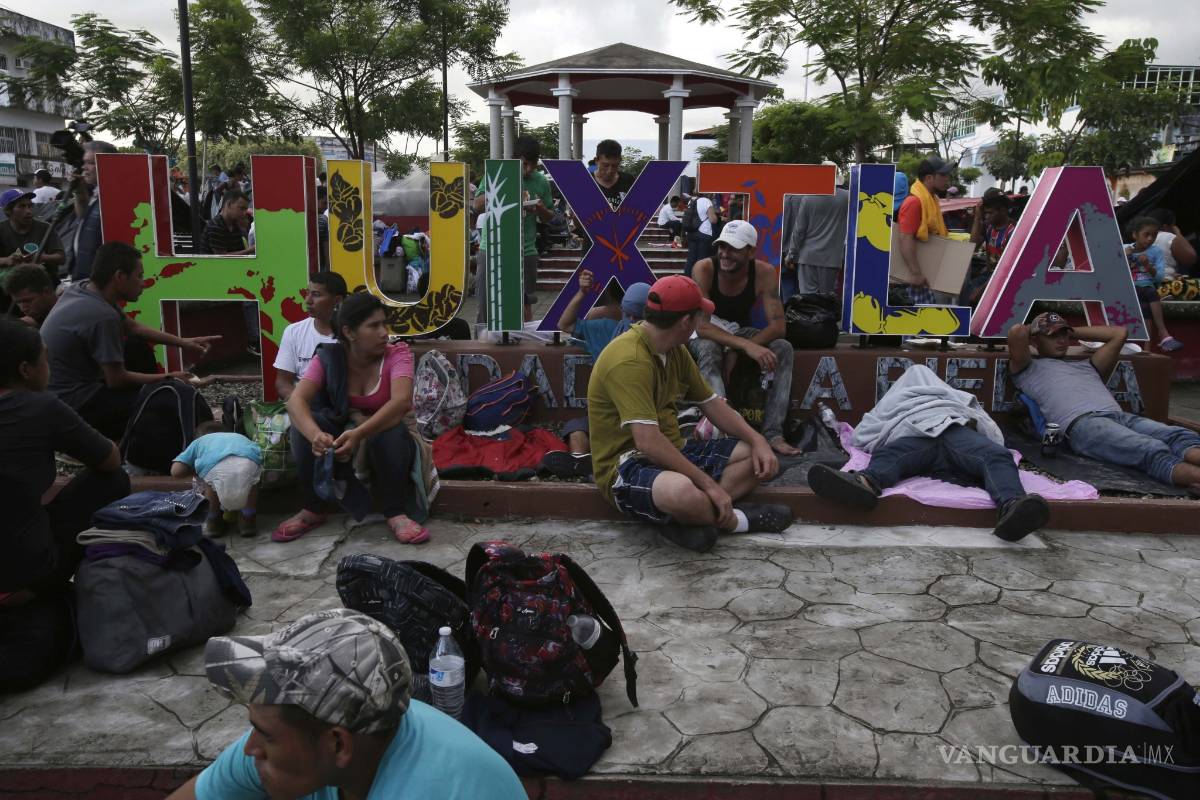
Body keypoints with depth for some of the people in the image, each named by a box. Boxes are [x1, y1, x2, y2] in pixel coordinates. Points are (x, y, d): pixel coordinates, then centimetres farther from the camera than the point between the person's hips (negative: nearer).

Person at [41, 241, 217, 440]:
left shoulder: (82, 290, 2)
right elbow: (117, 380, -18)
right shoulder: (102, 316, -25)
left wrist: (184, 342, 13)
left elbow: (132, 327, 16)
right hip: (71, 406, -10)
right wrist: (167, 378, -5)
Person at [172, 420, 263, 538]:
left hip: (217, 466, -2)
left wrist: (195, 470, 45)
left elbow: (176, 471, 24)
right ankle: (248, 518, 30)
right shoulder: (240, 437, 46)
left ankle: (214, 520, 33)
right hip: (249, 461, 2)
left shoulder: (199, 441, 38)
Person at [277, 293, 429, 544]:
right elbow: (296, 401, -27)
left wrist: (360, 434, -51)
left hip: (385, 440, -2)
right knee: (304, 424, -26)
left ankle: (396, 513, -22)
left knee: (392, 430, -36)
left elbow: (402, 401, -35)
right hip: (339, 433, 2)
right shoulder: (328, 357, -12)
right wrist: (316, 434, -49)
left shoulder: (397, 354, -16)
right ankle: (313, 510, -11)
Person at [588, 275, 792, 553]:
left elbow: (711, 404, 15)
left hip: (671, 453, 10)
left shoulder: (676, 351, 8)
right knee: (683, 492, -41)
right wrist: (708, 483, -27)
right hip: (627, 466, -10)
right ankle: (739, 520, -7)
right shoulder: (629, 360, -23)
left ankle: (685, 520, -14)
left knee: (757, 458, 5)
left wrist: (757, 440, 0)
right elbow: (647, 441, -29)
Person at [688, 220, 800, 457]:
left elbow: (779, 326, -20)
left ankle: (772, 433, -24)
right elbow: (702, 326, -30)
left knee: (783, 349, -21)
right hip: (705, 334, -3)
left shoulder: (764, 273, -16)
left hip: (739, 331, 3)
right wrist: (745, 345, -44)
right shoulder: (704, 269, -24)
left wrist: (736, 351, -34)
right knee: (708, 349, -37)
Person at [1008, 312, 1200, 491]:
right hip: (1081, 424, -6)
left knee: (1179, 436, -27)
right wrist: (1033, 328, 32)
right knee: (1151, 450, -36)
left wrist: (1072, 331, 44)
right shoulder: (1030, 369, 24)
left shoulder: (1086, 367, 42)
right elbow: (1016, 332, 6)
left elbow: (1119, 333, 41)